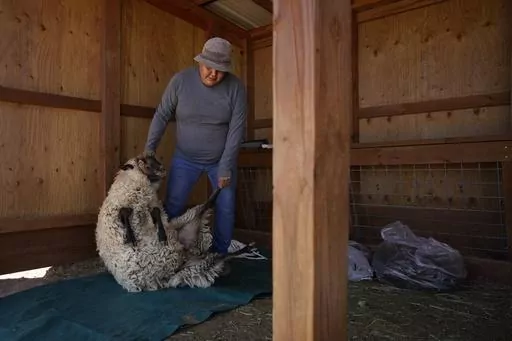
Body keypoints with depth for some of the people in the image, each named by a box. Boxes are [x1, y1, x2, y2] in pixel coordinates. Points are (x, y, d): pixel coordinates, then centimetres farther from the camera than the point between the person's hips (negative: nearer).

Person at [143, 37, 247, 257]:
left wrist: (225, 166, -17)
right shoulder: (180, 80, -14)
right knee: (172, 206, -1)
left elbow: (237, 128, -15)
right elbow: (162, 115, -6)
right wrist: (149, 148, -11)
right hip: (185, 158, 0)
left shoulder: (235, 87, -15)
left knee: (225, 208, 3)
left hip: (222, 159, 0)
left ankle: (219, 255, 21)